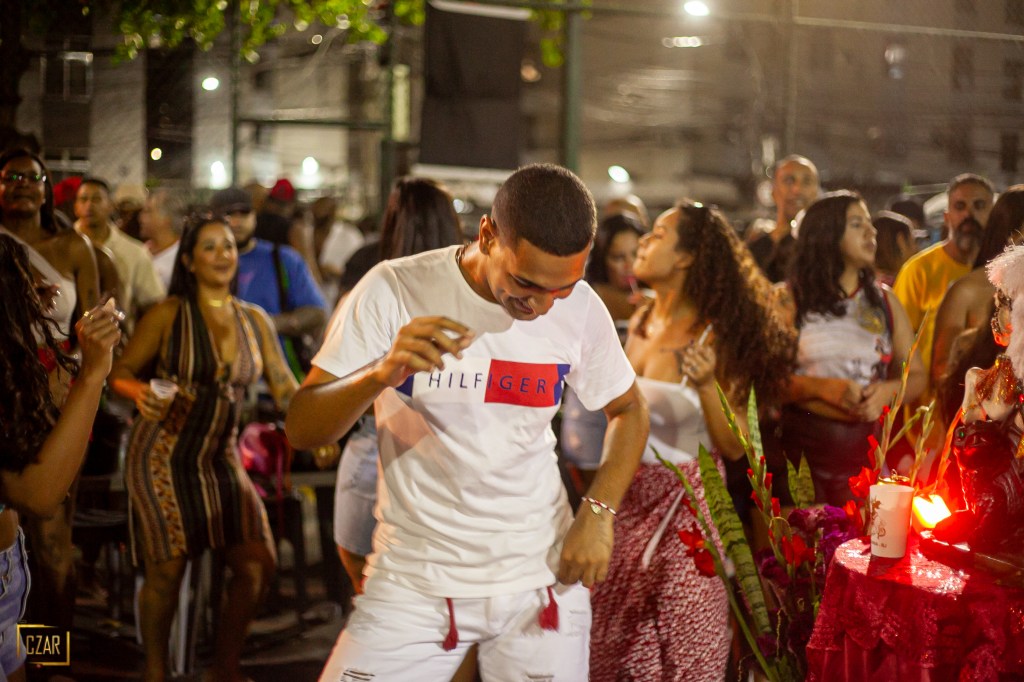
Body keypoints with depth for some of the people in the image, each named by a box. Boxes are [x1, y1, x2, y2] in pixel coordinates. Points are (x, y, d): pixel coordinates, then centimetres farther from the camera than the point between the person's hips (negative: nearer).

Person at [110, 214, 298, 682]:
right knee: (166, 570, -3)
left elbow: (285, 388, 4)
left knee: (257, 564, -3)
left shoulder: (255, 320, 7)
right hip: (163, 455, -4)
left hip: (222, 459, 4)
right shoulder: (169, 315, -5)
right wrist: (142, 393, -25)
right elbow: (121, 372, -3)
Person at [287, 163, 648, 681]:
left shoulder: (580, 307, -4)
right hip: (414, 579, -2)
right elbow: (301, 429, -13)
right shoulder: (395, 292, -12)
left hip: (542, 577, 2)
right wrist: (383, 373, -32)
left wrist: (599, 512, -3)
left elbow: (628, 409, 13)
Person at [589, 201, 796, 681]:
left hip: (684, 504, -6)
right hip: (629, 497, 6)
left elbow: (735, 447, -17)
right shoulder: (641, 322, 4)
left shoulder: (714, 335, -15)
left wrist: (707, 385, -30)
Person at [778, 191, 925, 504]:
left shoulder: (884, 300, 13)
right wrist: (824, 388, -18)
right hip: (802, 446, -3)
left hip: (867, 445, 3)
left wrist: (886, 390, -7)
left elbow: (916, 376, 13)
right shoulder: (790, 299, 2)